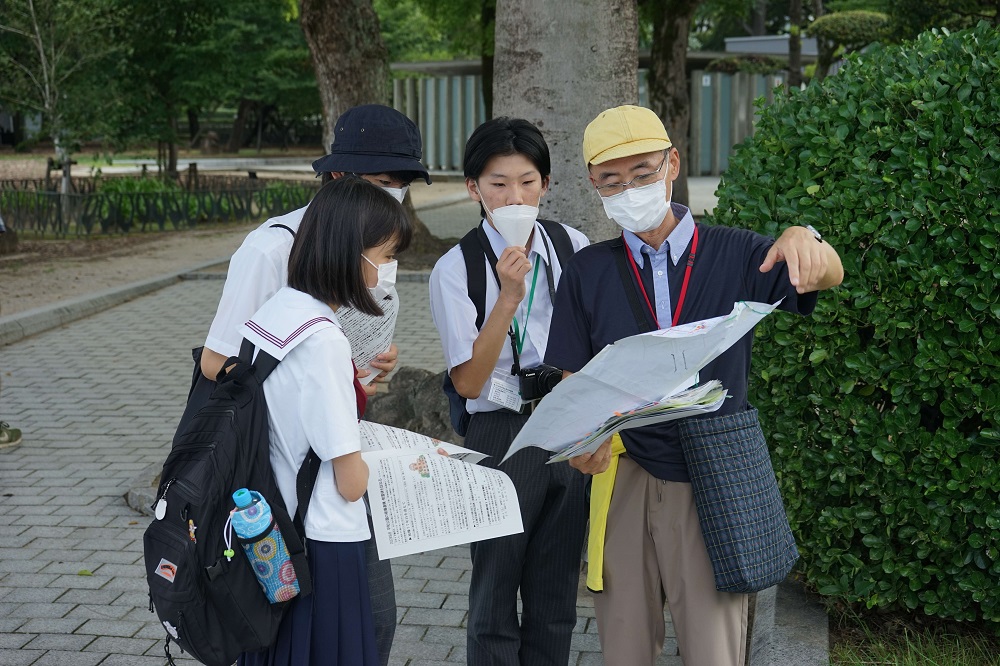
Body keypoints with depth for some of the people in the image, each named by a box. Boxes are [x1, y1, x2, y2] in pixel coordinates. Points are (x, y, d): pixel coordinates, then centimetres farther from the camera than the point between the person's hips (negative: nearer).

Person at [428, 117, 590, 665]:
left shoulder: (574, 249, 2)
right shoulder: (455, 270, -8)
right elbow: (469, 381, -13)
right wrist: (509, 296, -21)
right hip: (502, 434, -3)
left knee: (556, 597, 14)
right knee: (496, 593, 9)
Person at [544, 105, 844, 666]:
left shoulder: (735, 255, 2)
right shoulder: (589, 272, 5)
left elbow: (828, 276, -12)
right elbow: (574, 382, 4)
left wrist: (806, 241, -36)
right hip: (625, 478, 2)